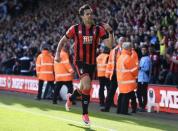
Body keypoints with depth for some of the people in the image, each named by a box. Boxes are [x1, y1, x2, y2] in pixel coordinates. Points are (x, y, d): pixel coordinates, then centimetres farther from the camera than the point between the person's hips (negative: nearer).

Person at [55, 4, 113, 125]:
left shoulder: (98, 29, -2)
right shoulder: (75, 29, -5)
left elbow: (109, 45, -9)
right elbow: (63, 41, 7)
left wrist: (110, 32, -23)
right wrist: (57, 54, -4)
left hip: (92, 63, 4)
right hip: (80, 61, -4)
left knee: (84, 88, 15)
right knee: (87, 85, -23)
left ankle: (70, 98, 49)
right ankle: (85, 114, -9)